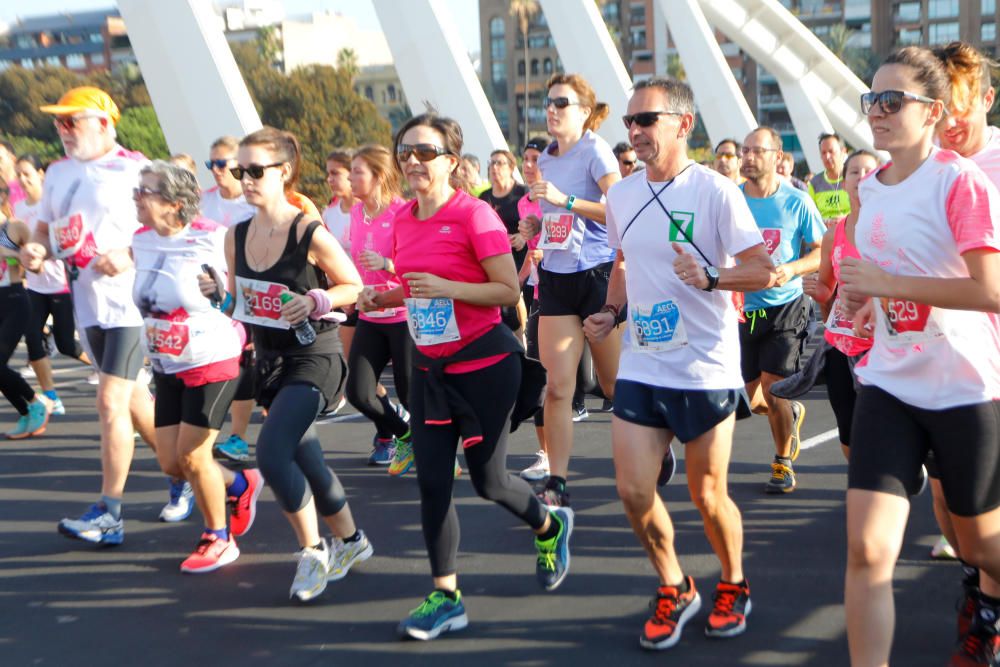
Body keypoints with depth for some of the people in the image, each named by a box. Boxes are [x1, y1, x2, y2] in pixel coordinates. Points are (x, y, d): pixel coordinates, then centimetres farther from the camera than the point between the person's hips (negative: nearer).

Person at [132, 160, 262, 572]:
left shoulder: (212, 240, -19)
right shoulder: (140, 241, 1)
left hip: (212, 363, -7)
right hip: (166, 369, 7)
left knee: (191, 457, -5)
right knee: (170, 463, 7)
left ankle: (219, 540, 18)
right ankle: (241, 485, 35)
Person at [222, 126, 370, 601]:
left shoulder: (310, 233, -16)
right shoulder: (236, 236, 1)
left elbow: (354, 287, -7)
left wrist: (315, 301, -23)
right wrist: (216, 292, -5)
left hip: (313, 358, -7)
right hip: (269, 360, 7)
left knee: (271, 453, -20)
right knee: (305, 459, 15)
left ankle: (313, 550, 2)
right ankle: (350, 539, 37)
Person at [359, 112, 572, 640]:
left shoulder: (475, 214, -15)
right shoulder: (403, 219, 5)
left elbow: (510, 290, -16)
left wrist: (448, 288, -28)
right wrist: (381, 297, -2)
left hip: (483, 364, -6)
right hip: (429, 366, 6)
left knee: (488, 480, 6)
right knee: (432, 481, 3)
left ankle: (550, 527, 38)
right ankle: (446, 598, 15)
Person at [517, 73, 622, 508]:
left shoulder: (595, 151, -9)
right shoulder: (546, 159, 12)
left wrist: (565, 200, -27)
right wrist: (534, 224, 7)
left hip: (599, 274, -6)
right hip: (556, 278, 6)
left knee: (616, 385, 7)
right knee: (558, 387, -2)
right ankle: (557, 484, 2)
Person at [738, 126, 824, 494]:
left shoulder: (797, 202, -5)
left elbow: (821, 251, 0)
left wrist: (792, 269, -19)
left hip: (784, 308, -3)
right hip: (742, 308, 3)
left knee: (772, 389, -9)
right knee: (747, 396, 7)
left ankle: (783, 462, 15)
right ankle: (791, 412, 42)